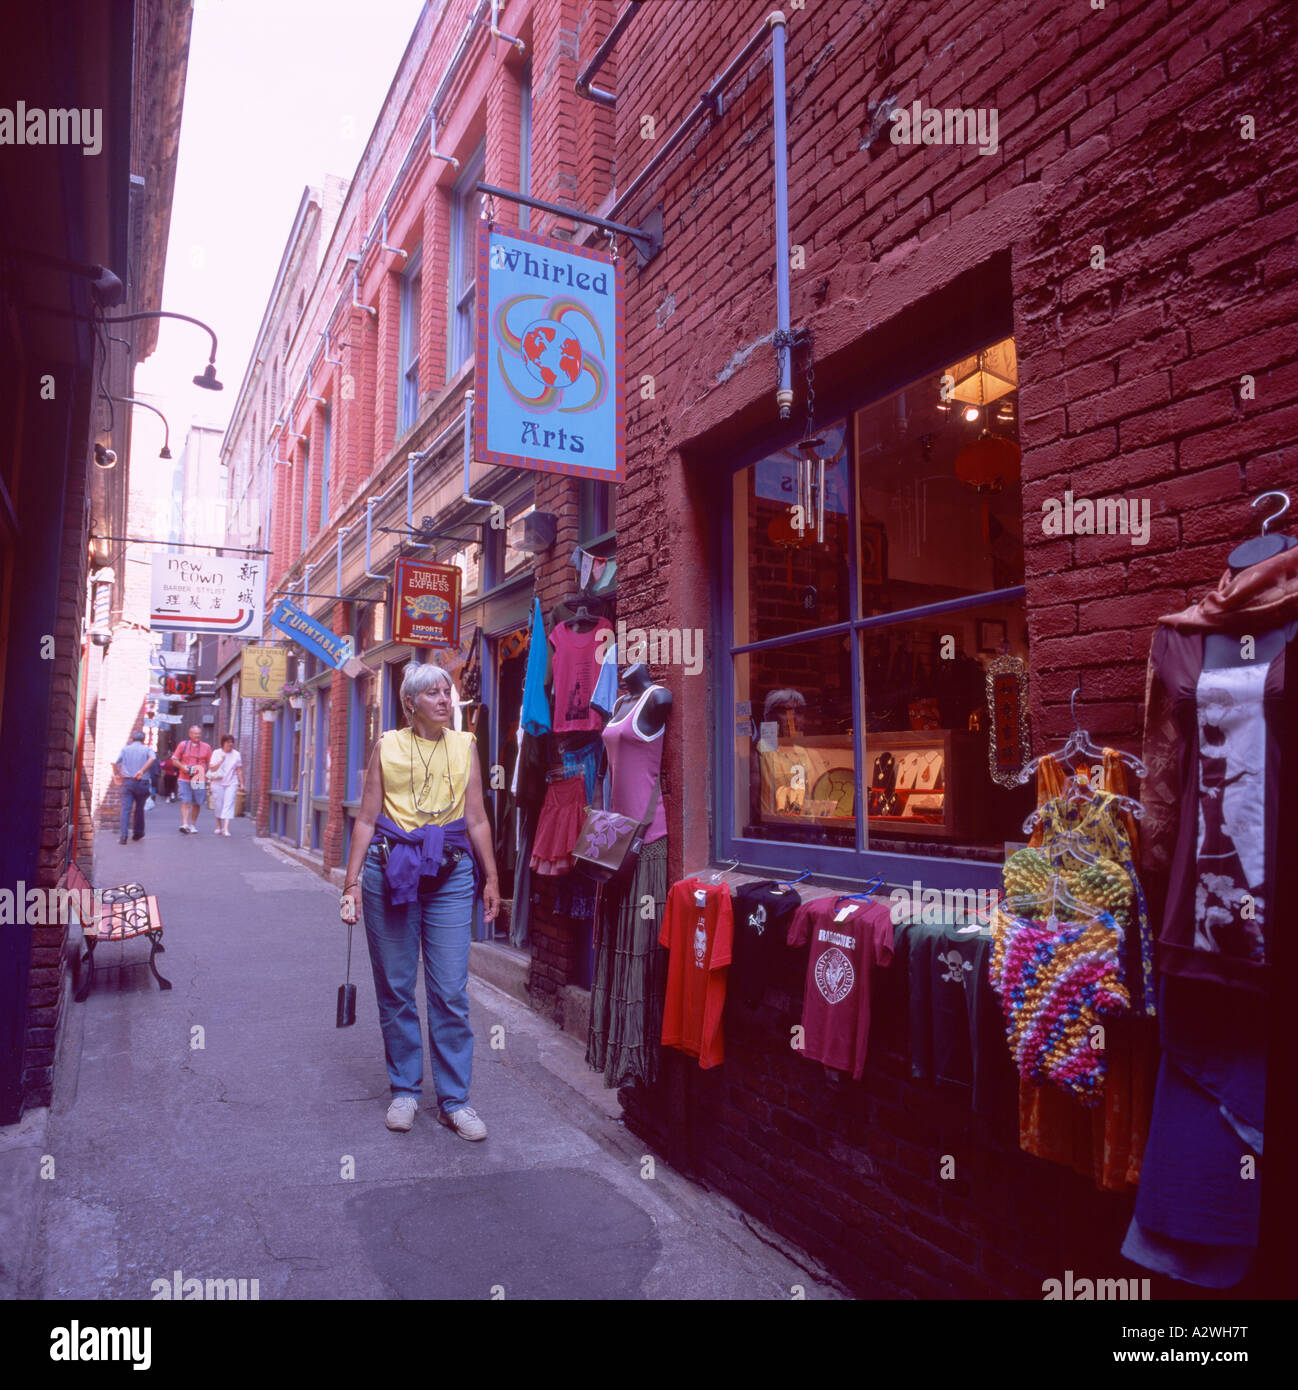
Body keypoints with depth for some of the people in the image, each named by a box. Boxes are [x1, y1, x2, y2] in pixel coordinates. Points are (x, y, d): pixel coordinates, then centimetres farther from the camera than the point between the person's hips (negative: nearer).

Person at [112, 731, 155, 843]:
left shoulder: (125, 749, 10)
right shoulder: (146, 749, 7)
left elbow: (115, 763, -1)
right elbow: (152, 758, -16)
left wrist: (118, 775, 12)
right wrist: (142, 770, -13)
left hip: (127, 782, 0)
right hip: (142, 782, 0)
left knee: (125, 809, -3)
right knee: (139, 808, 15)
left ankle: (123, 836, -14)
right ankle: (138, 833, 25)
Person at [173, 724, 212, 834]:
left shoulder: (206, 747, 8)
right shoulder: (183, 745, 6)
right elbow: (175, 760, 10)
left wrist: (207, 774, -2)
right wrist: (183, 767, -9)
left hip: (200, 780, 1)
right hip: (184, 779, -1)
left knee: (197, 804, 6)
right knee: (185, 802, -10)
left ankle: (193, 825, 19)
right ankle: (185, 824, -16)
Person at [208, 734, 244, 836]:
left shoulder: (237, 754, 6)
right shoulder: (217, 753, 4)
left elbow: (239, 770, 9)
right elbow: (211, 768, -3)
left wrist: (241, 783, 5)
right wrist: (221, 761, -16)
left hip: (231, 783, 0)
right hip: (218, 783, 0)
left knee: (229, 805, -11)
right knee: (218, 805, 6)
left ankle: (226, 828, -17)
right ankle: (219, 826, 23)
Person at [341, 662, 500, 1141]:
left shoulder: (464, 747, 9)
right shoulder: (386, 747, 6)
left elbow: (477, 819, 10)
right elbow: (367, 819, 5)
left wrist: (491, 877, 8)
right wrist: (352, 880, 0)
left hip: (451, 875, 0)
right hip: (390, 871, 0)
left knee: (451, 993, -1)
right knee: (395, 988, 7)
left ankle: (454, 1100, 11)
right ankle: (404, 1089, 24)